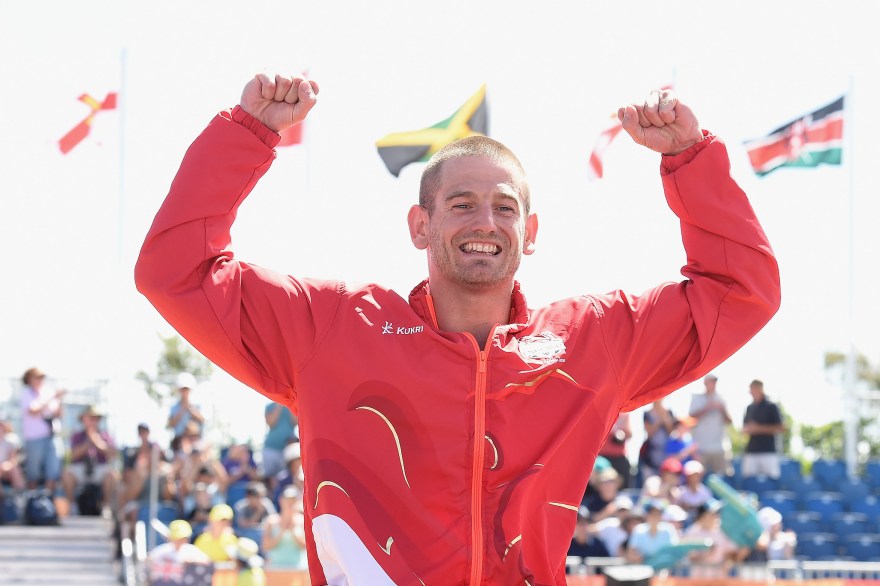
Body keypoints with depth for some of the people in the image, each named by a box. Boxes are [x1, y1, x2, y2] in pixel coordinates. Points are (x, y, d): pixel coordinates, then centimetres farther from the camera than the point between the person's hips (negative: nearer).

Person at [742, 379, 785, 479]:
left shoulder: (771, 407, -1)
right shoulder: (750, 408, 15)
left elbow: (780, 428, -5)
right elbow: (744, 428, 21)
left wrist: (759, 428, -11)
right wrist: (747, 430, -4)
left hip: (768, 451, -5)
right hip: (751, 451, 5)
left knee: (772, 478, -8)